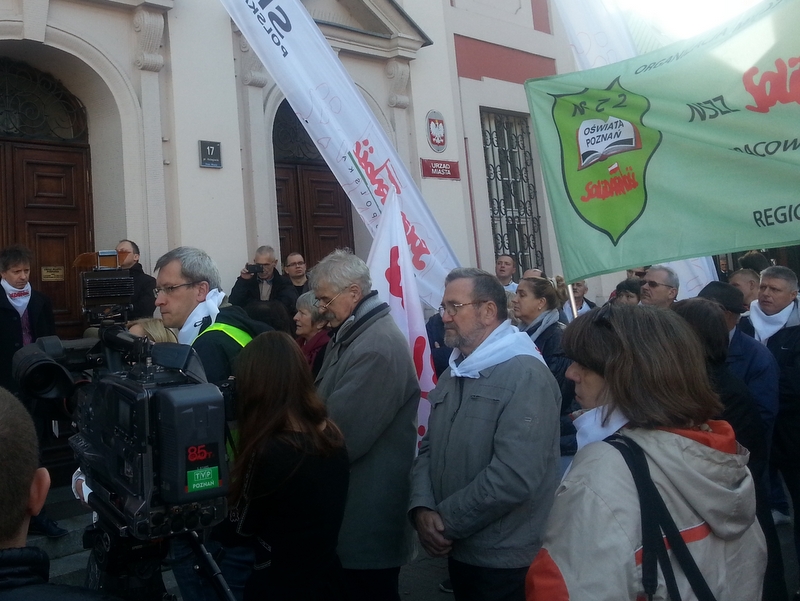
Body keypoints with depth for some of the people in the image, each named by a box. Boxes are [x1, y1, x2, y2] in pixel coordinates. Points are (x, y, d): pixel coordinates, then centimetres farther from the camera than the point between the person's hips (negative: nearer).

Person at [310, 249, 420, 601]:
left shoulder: (377, 347, -24)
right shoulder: (351, 336, 10)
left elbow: (341, 435, -25)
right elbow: (327, 407, 17)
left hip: (368, 512, -10)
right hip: (353, 502, 10)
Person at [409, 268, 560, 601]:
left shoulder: (526, 375, -18)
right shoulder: (452, 375, 11)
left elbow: (514, 476, -26)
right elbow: (429, 449, 9)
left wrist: (446, 520, -16)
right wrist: (421, 508, -9)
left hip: (508, 562, -7)